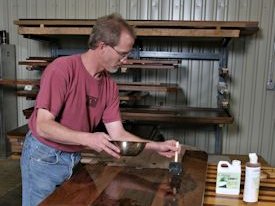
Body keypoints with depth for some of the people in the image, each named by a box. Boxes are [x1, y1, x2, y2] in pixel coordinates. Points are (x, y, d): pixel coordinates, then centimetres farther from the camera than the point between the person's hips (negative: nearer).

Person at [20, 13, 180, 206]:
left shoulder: (110, 86, -4)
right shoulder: (62, 69, -23)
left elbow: (117, 133, -3)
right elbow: (43, 126, -25)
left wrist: (157, 147, -12)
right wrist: (88, 139, -36)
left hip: (74, 158, 6)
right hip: (44, 157, -5)